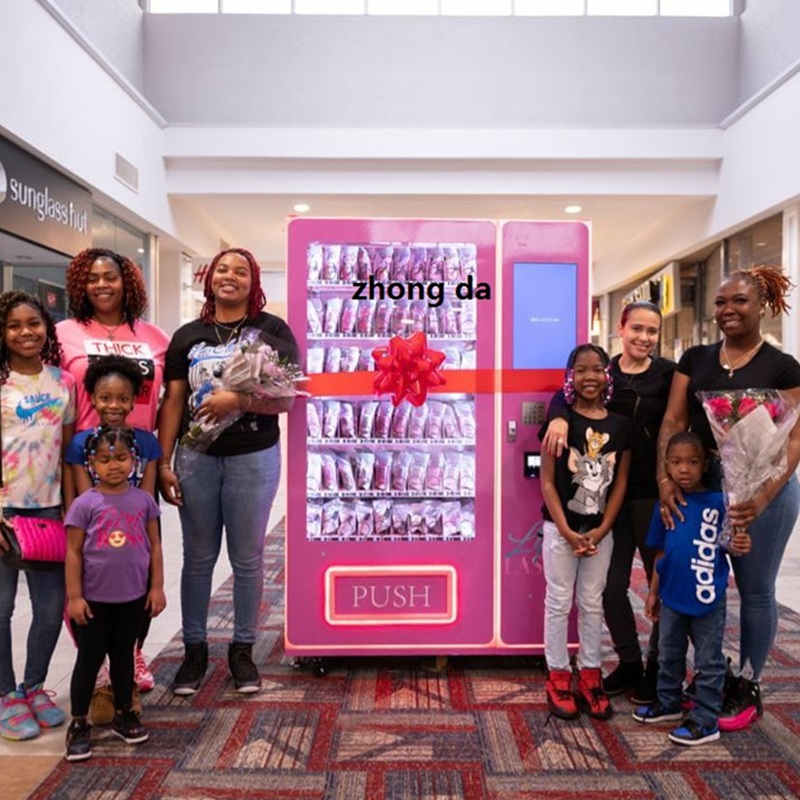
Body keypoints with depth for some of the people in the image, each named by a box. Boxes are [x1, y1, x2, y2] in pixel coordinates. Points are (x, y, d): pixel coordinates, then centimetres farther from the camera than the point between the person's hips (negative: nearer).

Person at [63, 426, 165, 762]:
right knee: (89, 659, 8)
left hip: (133, 597, 2)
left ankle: (124, 714, 32)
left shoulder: (143, 500, -1)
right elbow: (73, 552, -6)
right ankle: (78, 724, 22)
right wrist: (74, 596, -8)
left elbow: (154, 546, 3)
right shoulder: (85, 504, -8)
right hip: (94, 598, -2)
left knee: (124, 656, 17)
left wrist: (157, 587, 1)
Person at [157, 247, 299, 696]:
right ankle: (195, 649, 27)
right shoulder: (188, 336, 8)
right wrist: (163, 463, 0)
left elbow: (287, 399, -8)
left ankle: (243, 650, 24)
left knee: (247, 558, 9)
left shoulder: (273, 330, -1)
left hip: (254, 457, -2)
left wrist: (237, 401, -23)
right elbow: (173, 401, 6)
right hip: (196, 458, 2)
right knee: (198, 558, 12)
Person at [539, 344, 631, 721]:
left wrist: (601, 530, -6)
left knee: (592, 603, 13)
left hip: (601, 530, 3)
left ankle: (590, 675, 26)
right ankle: (558, 677, 18)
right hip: (561, 528, -3)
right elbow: (547, 481, -10)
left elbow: (620, 483, 3)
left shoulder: (620, 425, 1)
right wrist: (567, 531, -14)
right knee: (559, 602, 6)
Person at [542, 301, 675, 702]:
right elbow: (566, 396, -8)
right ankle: (629, 662, 31)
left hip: (654, 494, -2)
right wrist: (559, 416, -31)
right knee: (611, 584, 10)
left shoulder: (669, 374, -3)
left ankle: (658, 668, 29)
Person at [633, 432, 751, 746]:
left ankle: (706, 720, 24)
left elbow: (732, 543, -3)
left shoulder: (718, 502, -12)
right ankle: (668, 703, 41)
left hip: (708, 599, -4)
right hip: (672, 596, 5)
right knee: (669, 655, 21)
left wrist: (741, 545, -26)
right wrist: (653, 591, 11)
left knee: (708, 661, 10)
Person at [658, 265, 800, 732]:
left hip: (761, 484, -3)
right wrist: (665, 476, -12)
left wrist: (763, 497, -22)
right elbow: (673, 421, 2)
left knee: (755, 589, 9)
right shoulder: (695, 359, 6)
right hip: (701, 481, 3)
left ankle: (748, 686, 27)